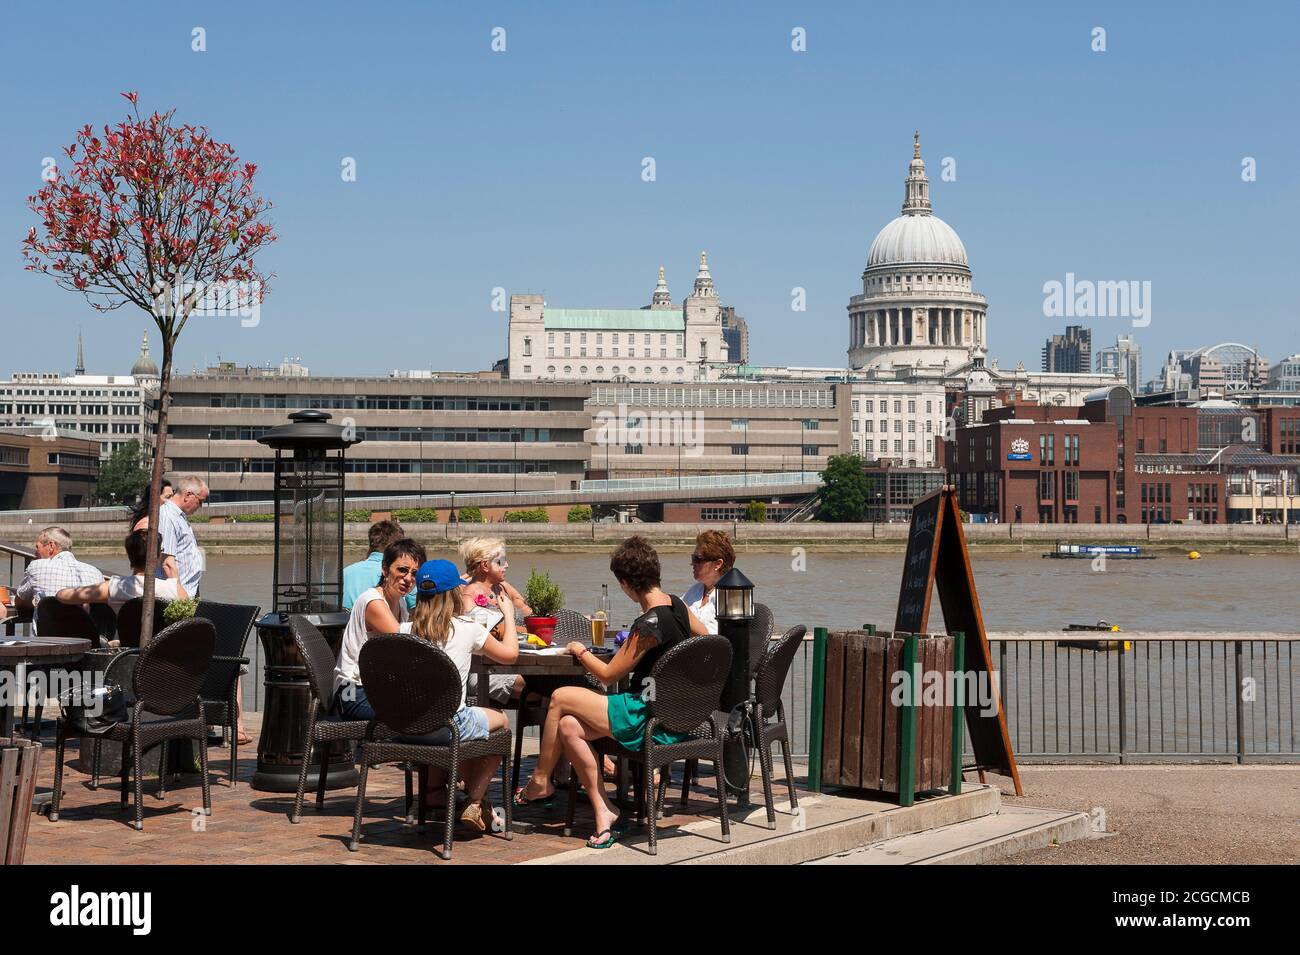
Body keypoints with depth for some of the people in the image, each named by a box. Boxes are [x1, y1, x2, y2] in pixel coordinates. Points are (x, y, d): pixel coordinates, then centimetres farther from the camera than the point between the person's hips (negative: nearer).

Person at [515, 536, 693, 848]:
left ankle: (539, 782, 17)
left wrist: (580, 651, 7)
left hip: (651, 722, -9)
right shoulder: (677, 604, 4)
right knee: (568, 727, 5)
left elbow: (608, 674, -13)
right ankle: (604, 812, 1)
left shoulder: (648, 625, -22)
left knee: (561, 697, 0)